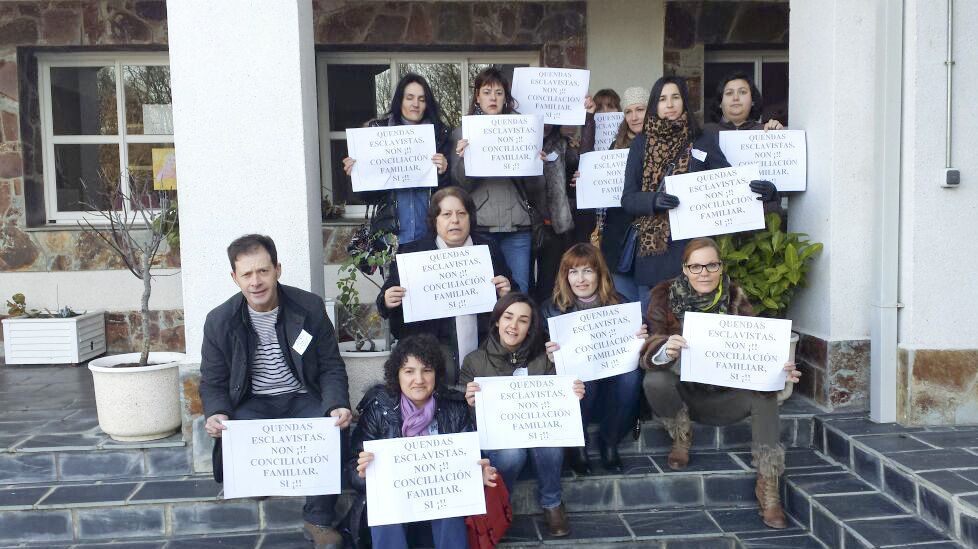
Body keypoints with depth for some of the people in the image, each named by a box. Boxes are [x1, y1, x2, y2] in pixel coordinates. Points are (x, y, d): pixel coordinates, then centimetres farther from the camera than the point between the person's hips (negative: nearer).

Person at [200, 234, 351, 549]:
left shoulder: (310, 307, -6)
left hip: (302, 399, 0)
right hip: (253, 404, 1)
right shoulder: (219, 321, -4)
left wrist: (337, 405, -22)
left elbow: (331, 368, -1)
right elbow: (213, 383, 3)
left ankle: (319, 521, -12)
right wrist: (216, 414, -21)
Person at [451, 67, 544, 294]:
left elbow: (535, 190, 10)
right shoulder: (463, 132, 7)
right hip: (478, 224, -1)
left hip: (516, 224, 1)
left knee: (519, 289, 3)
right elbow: (460, 184, 1)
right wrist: (463, 159, -17)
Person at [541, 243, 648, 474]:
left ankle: (609, 441, -6)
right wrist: (550, 357, -28)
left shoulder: (619, 304, 3)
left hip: (613, 390, 2)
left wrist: (640, 340, -19)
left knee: (631, 373, -29)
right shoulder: (552, 309, -2)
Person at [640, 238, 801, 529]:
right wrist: (665, 351, -46)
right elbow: (649, 350, -20)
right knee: (655, 382, -32)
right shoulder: (665, 296, -12)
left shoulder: (735, 298, -7)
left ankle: (768, 484, -17)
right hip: (682, 391, -1)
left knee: (765, 393, -26)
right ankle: (681, 438, -1)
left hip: (724, 393, 1)